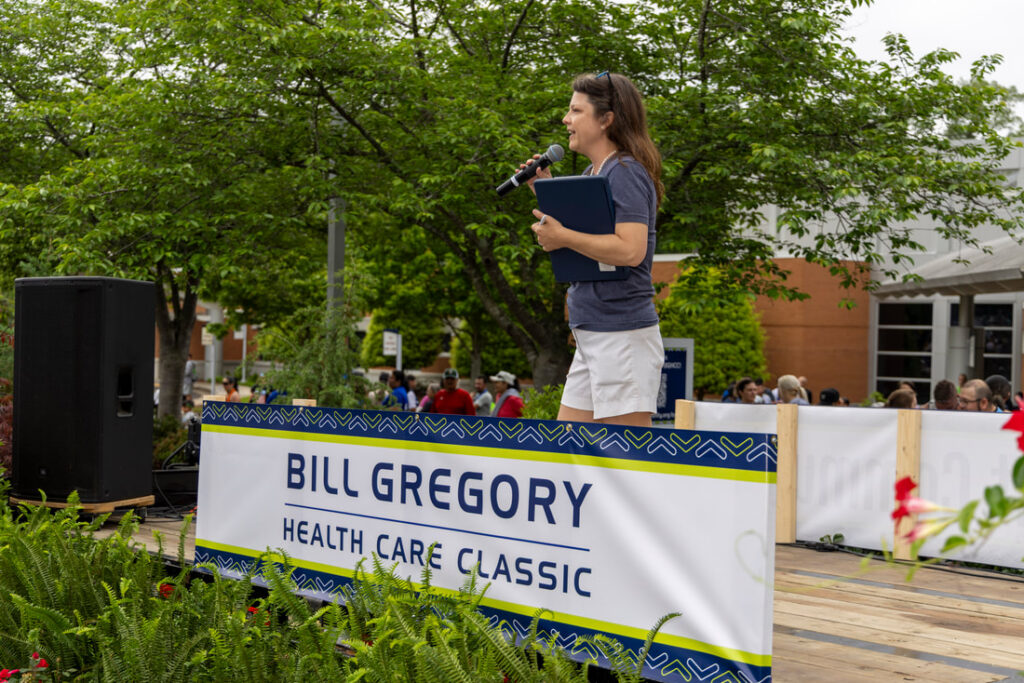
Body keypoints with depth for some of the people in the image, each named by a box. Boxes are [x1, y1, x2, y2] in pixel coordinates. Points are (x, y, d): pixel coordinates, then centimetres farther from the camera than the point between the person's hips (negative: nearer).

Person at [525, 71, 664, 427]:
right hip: (592, 336, 10)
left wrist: (563, 236, -17)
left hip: (623, 334, -10)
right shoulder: (592, 173, 18)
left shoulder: (626, 173, -13)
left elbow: (631, 250, -25)